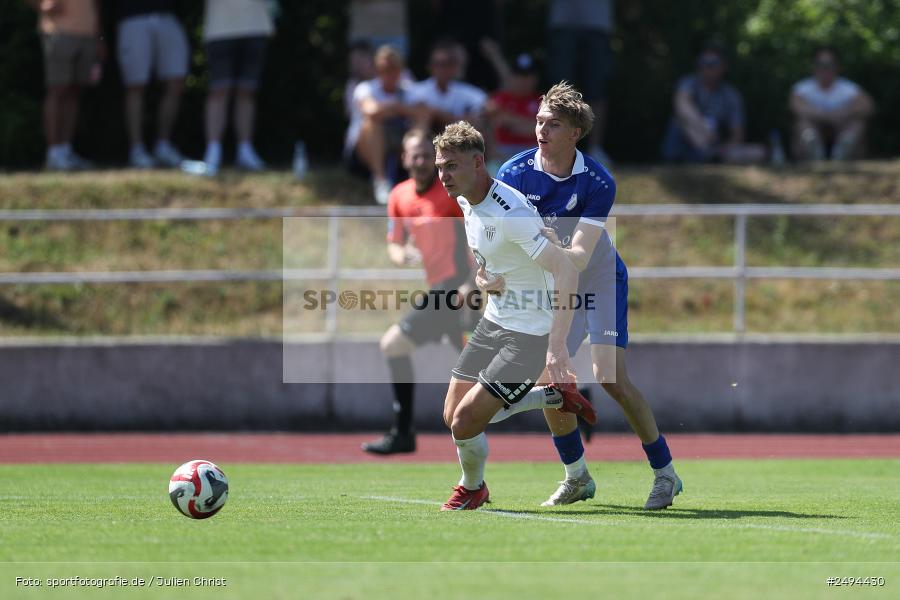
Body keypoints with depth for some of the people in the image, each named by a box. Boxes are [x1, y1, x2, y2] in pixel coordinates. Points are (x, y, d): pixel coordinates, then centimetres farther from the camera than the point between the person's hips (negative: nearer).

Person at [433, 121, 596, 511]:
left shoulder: (512, 214, -28)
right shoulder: (465, 200, 0)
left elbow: (567, 273, -31)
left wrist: (557, 345, -36)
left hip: (531, 333, -9)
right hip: (494, 319, 9)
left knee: (465, 422, -13)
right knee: (452, 416, 8)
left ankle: (473, 488, 20)